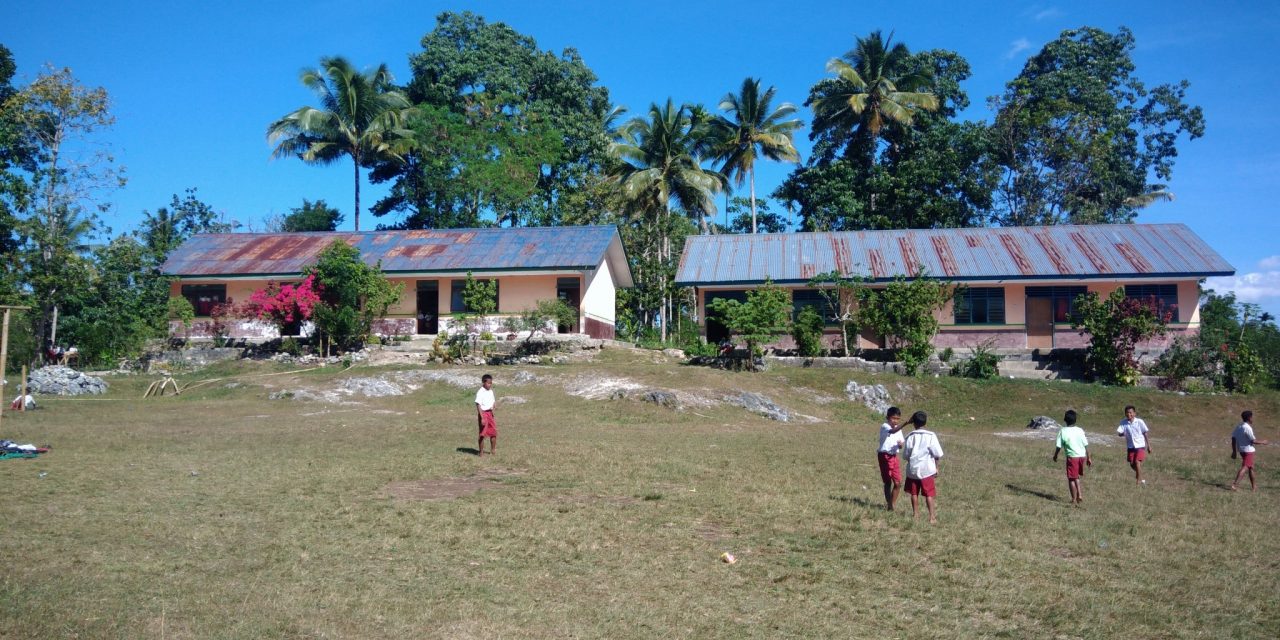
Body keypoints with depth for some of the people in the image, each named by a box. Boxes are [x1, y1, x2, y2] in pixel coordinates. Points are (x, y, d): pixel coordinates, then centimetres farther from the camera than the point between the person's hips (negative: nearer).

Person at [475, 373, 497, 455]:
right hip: (483, 413, -8)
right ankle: (481, 452, 9)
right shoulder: (480, 392, -15)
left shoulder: (491, 391, 9)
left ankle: (493, 450, 25)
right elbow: (478, 405, -19)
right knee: (483, 434, -1)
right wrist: (482, 417, -24)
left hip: (490, 413, 8)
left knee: (494, 432, 11)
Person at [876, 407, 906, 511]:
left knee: (898, 483, 4)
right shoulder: (884, 427, -13)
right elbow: (893, 431, -37)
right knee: (888, 482, -2)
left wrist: (900, 444, -13)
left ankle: (892, 504, 15)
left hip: (894, 456, 7)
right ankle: (889, 506, 7)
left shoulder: (898, 429, 10)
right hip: (884, 456, -7)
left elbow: (900, 445, 12)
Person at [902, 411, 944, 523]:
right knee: (929, 494, 3)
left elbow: (905, 455, 4)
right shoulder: (931, 436, -8)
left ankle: (916, 514, 24)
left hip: (912, 469, 2)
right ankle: (932, 517, -2)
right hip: (927, 469, -2)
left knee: (914, 493, 15)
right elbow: (938, 454, -7)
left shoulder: (910, 436, -1)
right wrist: (936, 467, 5)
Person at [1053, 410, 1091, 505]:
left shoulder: (1062, 431, -8)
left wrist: (1055, 456, 11)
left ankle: (1074, 499, 10)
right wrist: (1089, 458, 12)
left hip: (1072, 457, -4)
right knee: (1076, 477, 23)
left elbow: (1059, 446, -6)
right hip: (1082, 456, 4)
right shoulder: (1080, 430, 0)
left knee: (1071, 479, 6)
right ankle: (1079, 495, 13)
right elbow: (1086, 445, 3)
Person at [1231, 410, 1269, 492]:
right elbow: (1253, 440, -18)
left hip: (1241, 450, 9)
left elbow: (1233, 439, 9)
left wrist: (1234, 451, 13)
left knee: (1251, 467, 20)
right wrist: (1262, 442, 0)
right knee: (1245, 468, -10)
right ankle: (1234, 484, -20)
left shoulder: (1239, 427, 8)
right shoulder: (1247, 428, -17)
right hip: (1248, 450, -9)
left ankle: (1254, 485, 30)